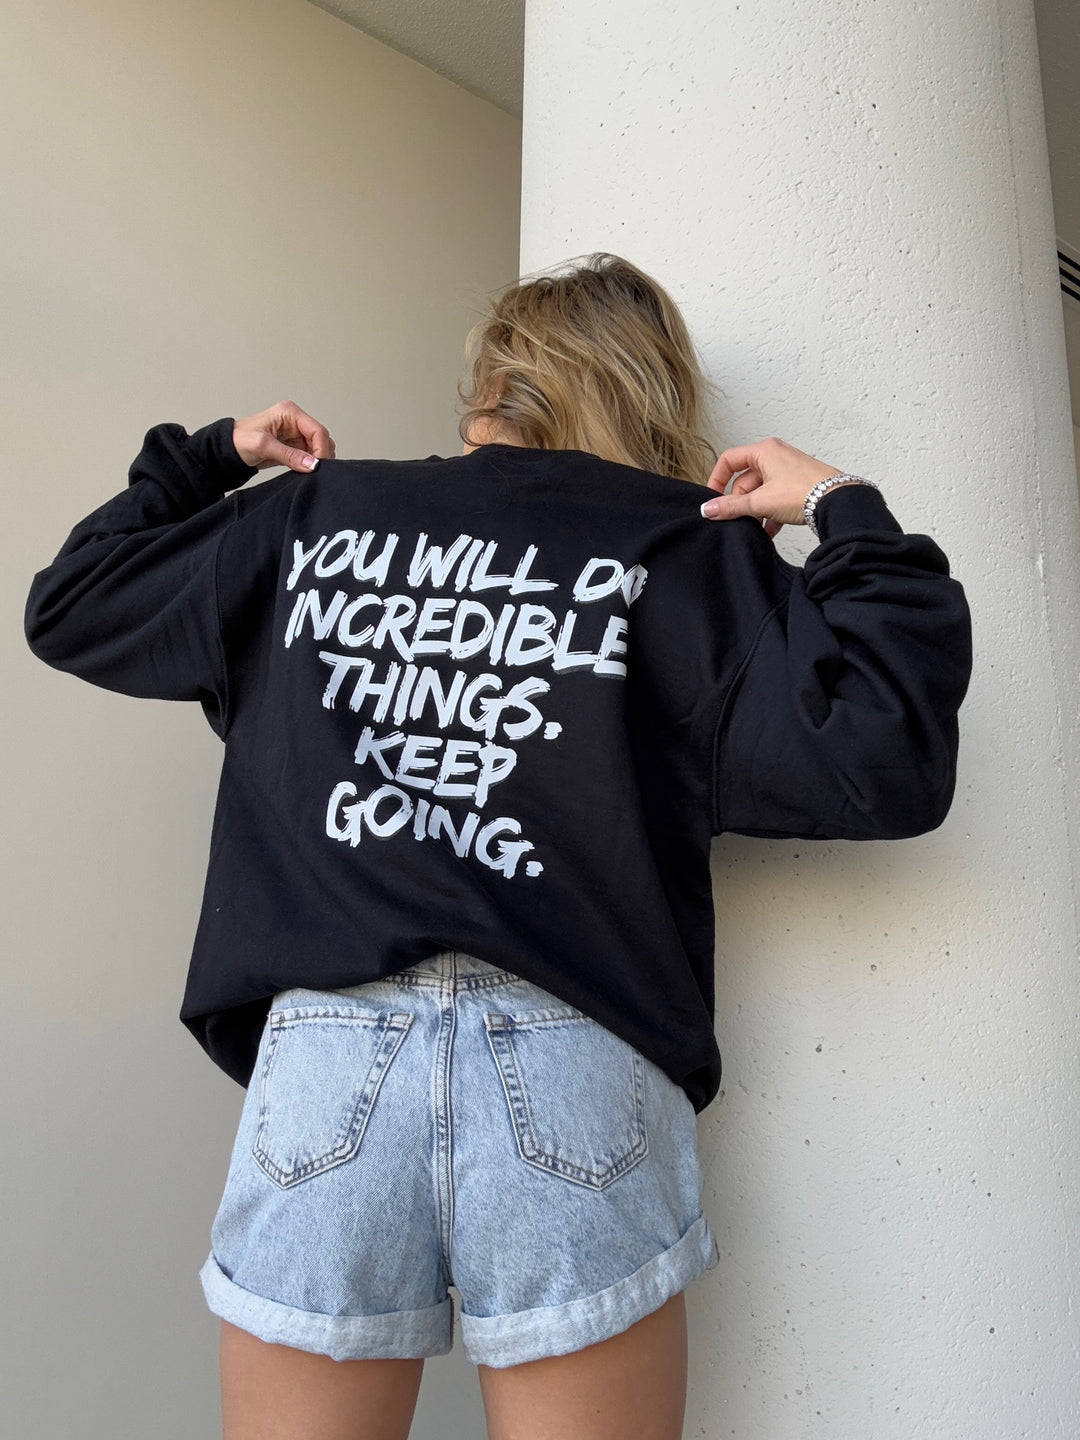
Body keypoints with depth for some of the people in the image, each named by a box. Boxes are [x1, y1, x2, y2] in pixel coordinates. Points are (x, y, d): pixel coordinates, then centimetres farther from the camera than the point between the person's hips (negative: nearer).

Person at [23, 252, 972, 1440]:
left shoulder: (310, 517, 13)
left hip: (325, 1061, 2)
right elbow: (880, 768, -5)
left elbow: (71, 606, 25)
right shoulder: (688, 550, 5)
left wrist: (205, 458, 35)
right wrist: (848, 518, 6)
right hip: (573, 1076, -1)